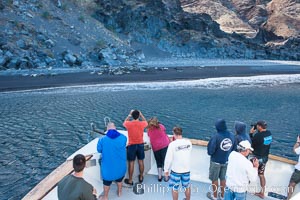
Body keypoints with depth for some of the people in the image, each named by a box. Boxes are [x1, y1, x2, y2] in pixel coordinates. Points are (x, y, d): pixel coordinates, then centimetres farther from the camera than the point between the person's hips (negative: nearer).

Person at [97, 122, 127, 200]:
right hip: (120, 165, 2)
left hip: (108, 165, -2)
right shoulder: (123, 137, -14)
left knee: (107, 181, 21)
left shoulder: (102, 139, -20)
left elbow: (99, 150, -2)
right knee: (119, 179, 28)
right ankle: (119, 192, 46)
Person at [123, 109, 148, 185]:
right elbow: (146, 122, 14)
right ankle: (141, 177, 32)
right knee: (141, 161, 16)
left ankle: (130, 180, 19)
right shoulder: (142, 124, -13)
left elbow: (124, 122, 11)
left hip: (131, 145, -1)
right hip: (140, 145, 2)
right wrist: (141, 114, 19)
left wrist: (129, 114, 17)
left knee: (131, 163, 7)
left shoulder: (128, 124, -15)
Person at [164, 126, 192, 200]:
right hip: (187, 169, 4)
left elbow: (168, 158, -13)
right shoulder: (188, 142, -8)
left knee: (175, 188, 14)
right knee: (187, 187, 22)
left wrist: (166, 170, -2)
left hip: (176, 170, -4)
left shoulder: (172, 144, -19)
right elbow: (189, 154, 5)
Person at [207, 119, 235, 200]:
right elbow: (233, 148, -1)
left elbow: (210, 150, -24)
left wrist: (210, 153, -2)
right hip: (227, 161, 5)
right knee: (223, 178, 23)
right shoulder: (231, 135, -12)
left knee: (214, 179, 16)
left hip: (216, 161, -5)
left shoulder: (215, 136, -28)